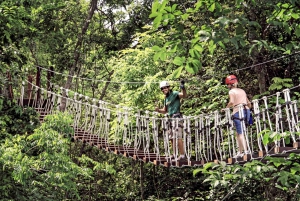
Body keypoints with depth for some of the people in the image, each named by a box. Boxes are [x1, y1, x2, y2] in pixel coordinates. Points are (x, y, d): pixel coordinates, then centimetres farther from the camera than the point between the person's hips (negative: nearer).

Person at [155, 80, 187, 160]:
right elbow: (165, 111, 26)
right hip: (171, 118, 9)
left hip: (177, 117, -9)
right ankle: (174, 154, 22)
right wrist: (158, 110, 6)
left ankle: (182, 155, -12)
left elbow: (184, 95, -25)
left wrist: (183, 88, -44)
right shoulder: (166, 98, 19)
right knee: (172, 137, 13)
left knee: (178, 137, -13)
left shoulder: (174, 94, -6)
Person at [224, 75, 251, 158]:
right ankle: (240, 151, 13)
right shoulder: (242, 90, 22)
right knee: (239, 133, 14)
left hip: (238, 111, -6)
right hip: (246, 110, 6)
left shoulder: (231, 91, 2)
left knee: (240, 133, -4)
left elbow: (231, 102, -16)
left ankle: (245, 151, -10)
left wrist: (226, 108, -2)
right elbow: (249, 103, 23)